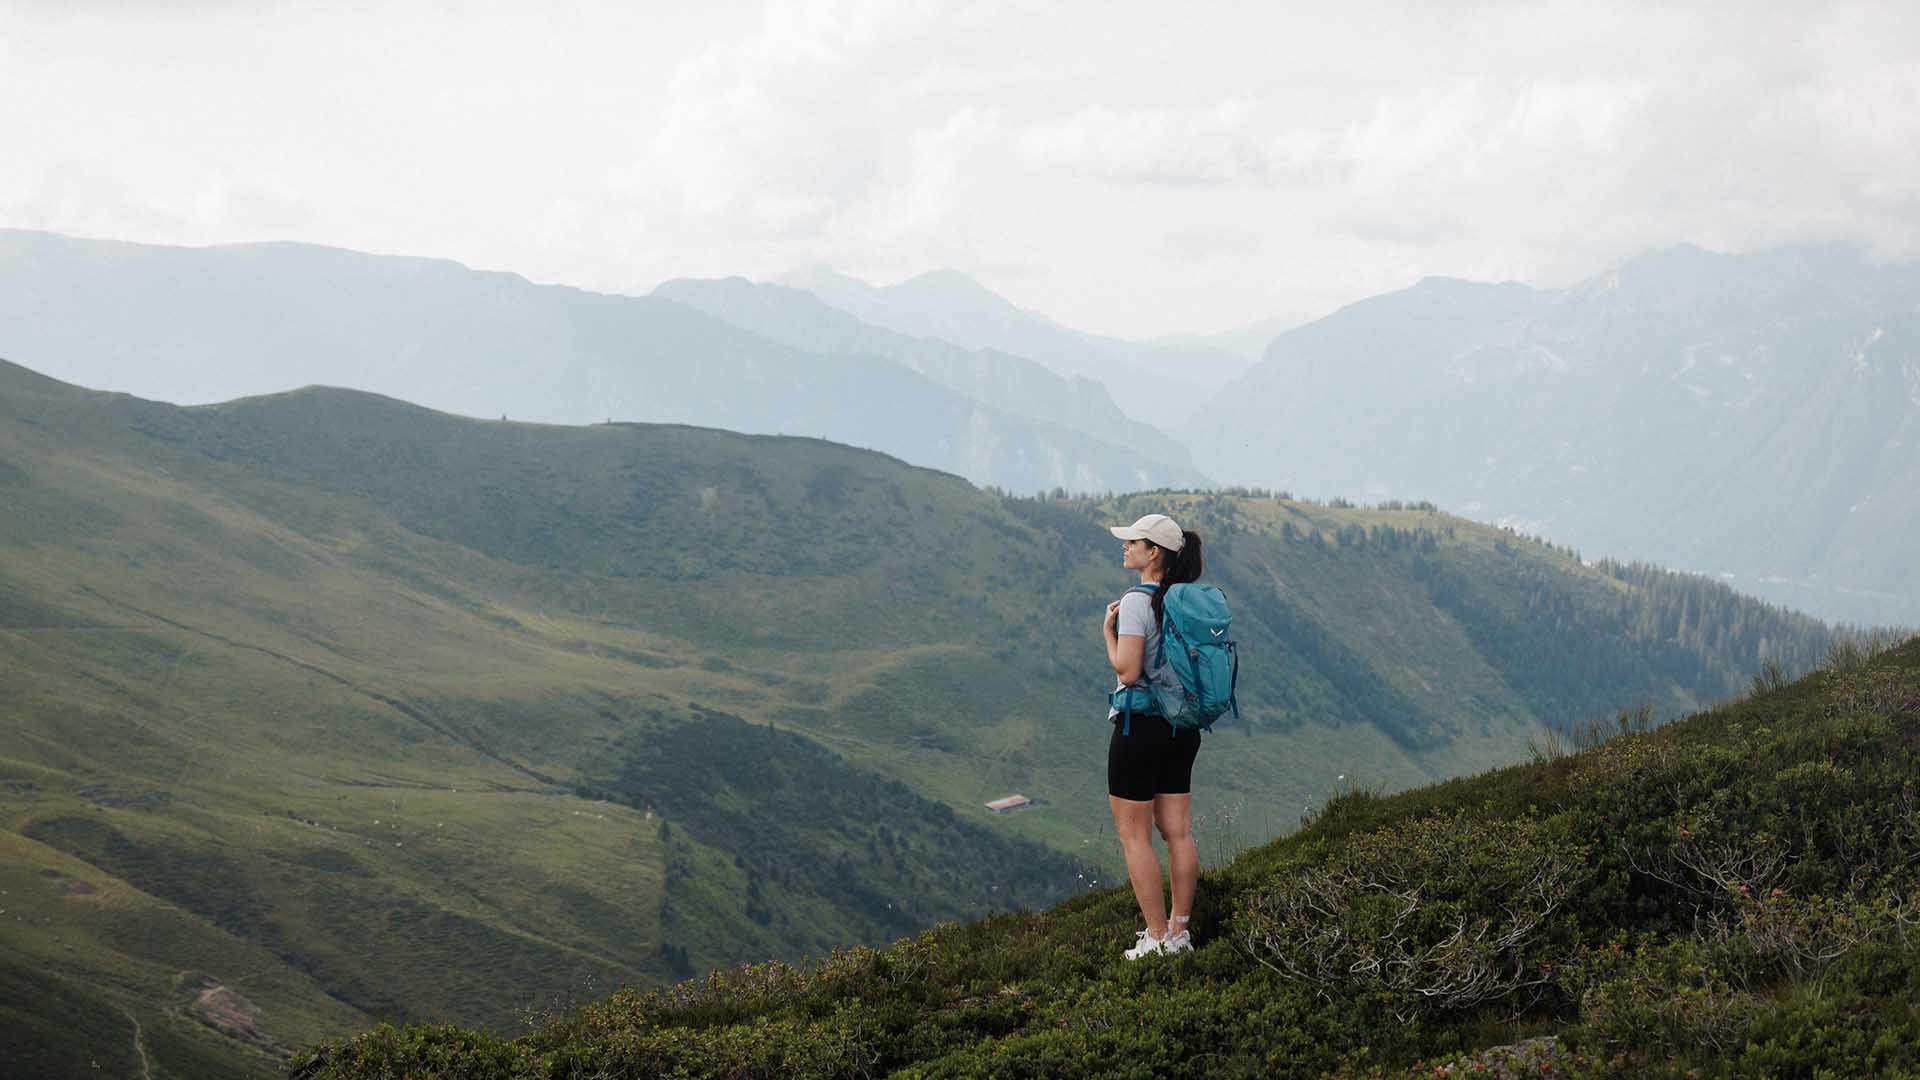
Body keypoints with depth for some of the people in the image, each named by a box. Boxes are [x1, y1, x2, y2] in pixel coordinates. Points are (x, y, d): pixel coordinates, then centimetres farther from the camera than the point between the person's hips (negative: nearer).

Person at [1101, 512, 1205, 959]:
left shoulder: (1136, 602, -17)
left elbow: (1127, 671, -21)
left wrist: (1109, 632, -6)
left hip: (1140, 725, -8)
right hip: (1183, 726, 8)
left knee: (1134, 836, 2)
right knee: (1178, 831, 12)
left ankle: (1158, 937, 2)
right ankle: (1179, 931, 17)